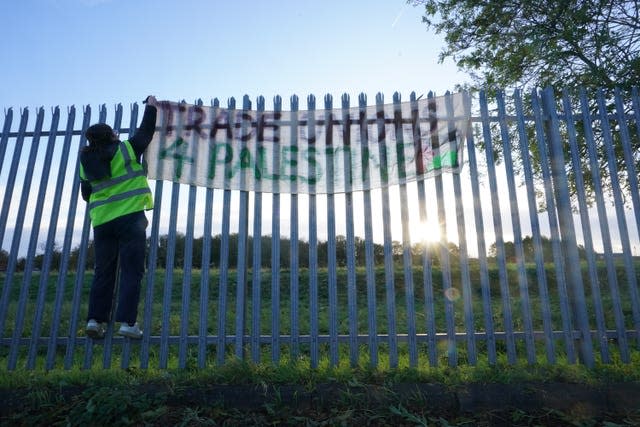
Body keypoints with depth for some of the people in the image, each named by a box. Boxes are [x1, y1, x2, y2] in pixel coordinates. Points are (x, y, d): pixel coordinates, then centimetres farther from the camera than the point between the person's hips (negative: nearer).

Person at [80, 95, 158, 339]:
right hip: (130, 217, -5)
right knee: (131, 271, -3)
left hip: (101, 221, 5)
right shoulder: (126, 149, -1)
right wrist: (151, 107, 26)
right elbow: (146, 132, 13)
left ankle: (95, 319, 6)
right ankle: (127, 322, -7)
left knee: (103, 271, 11)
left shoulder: (86, 161, 12)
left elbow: (86, 193, 18)